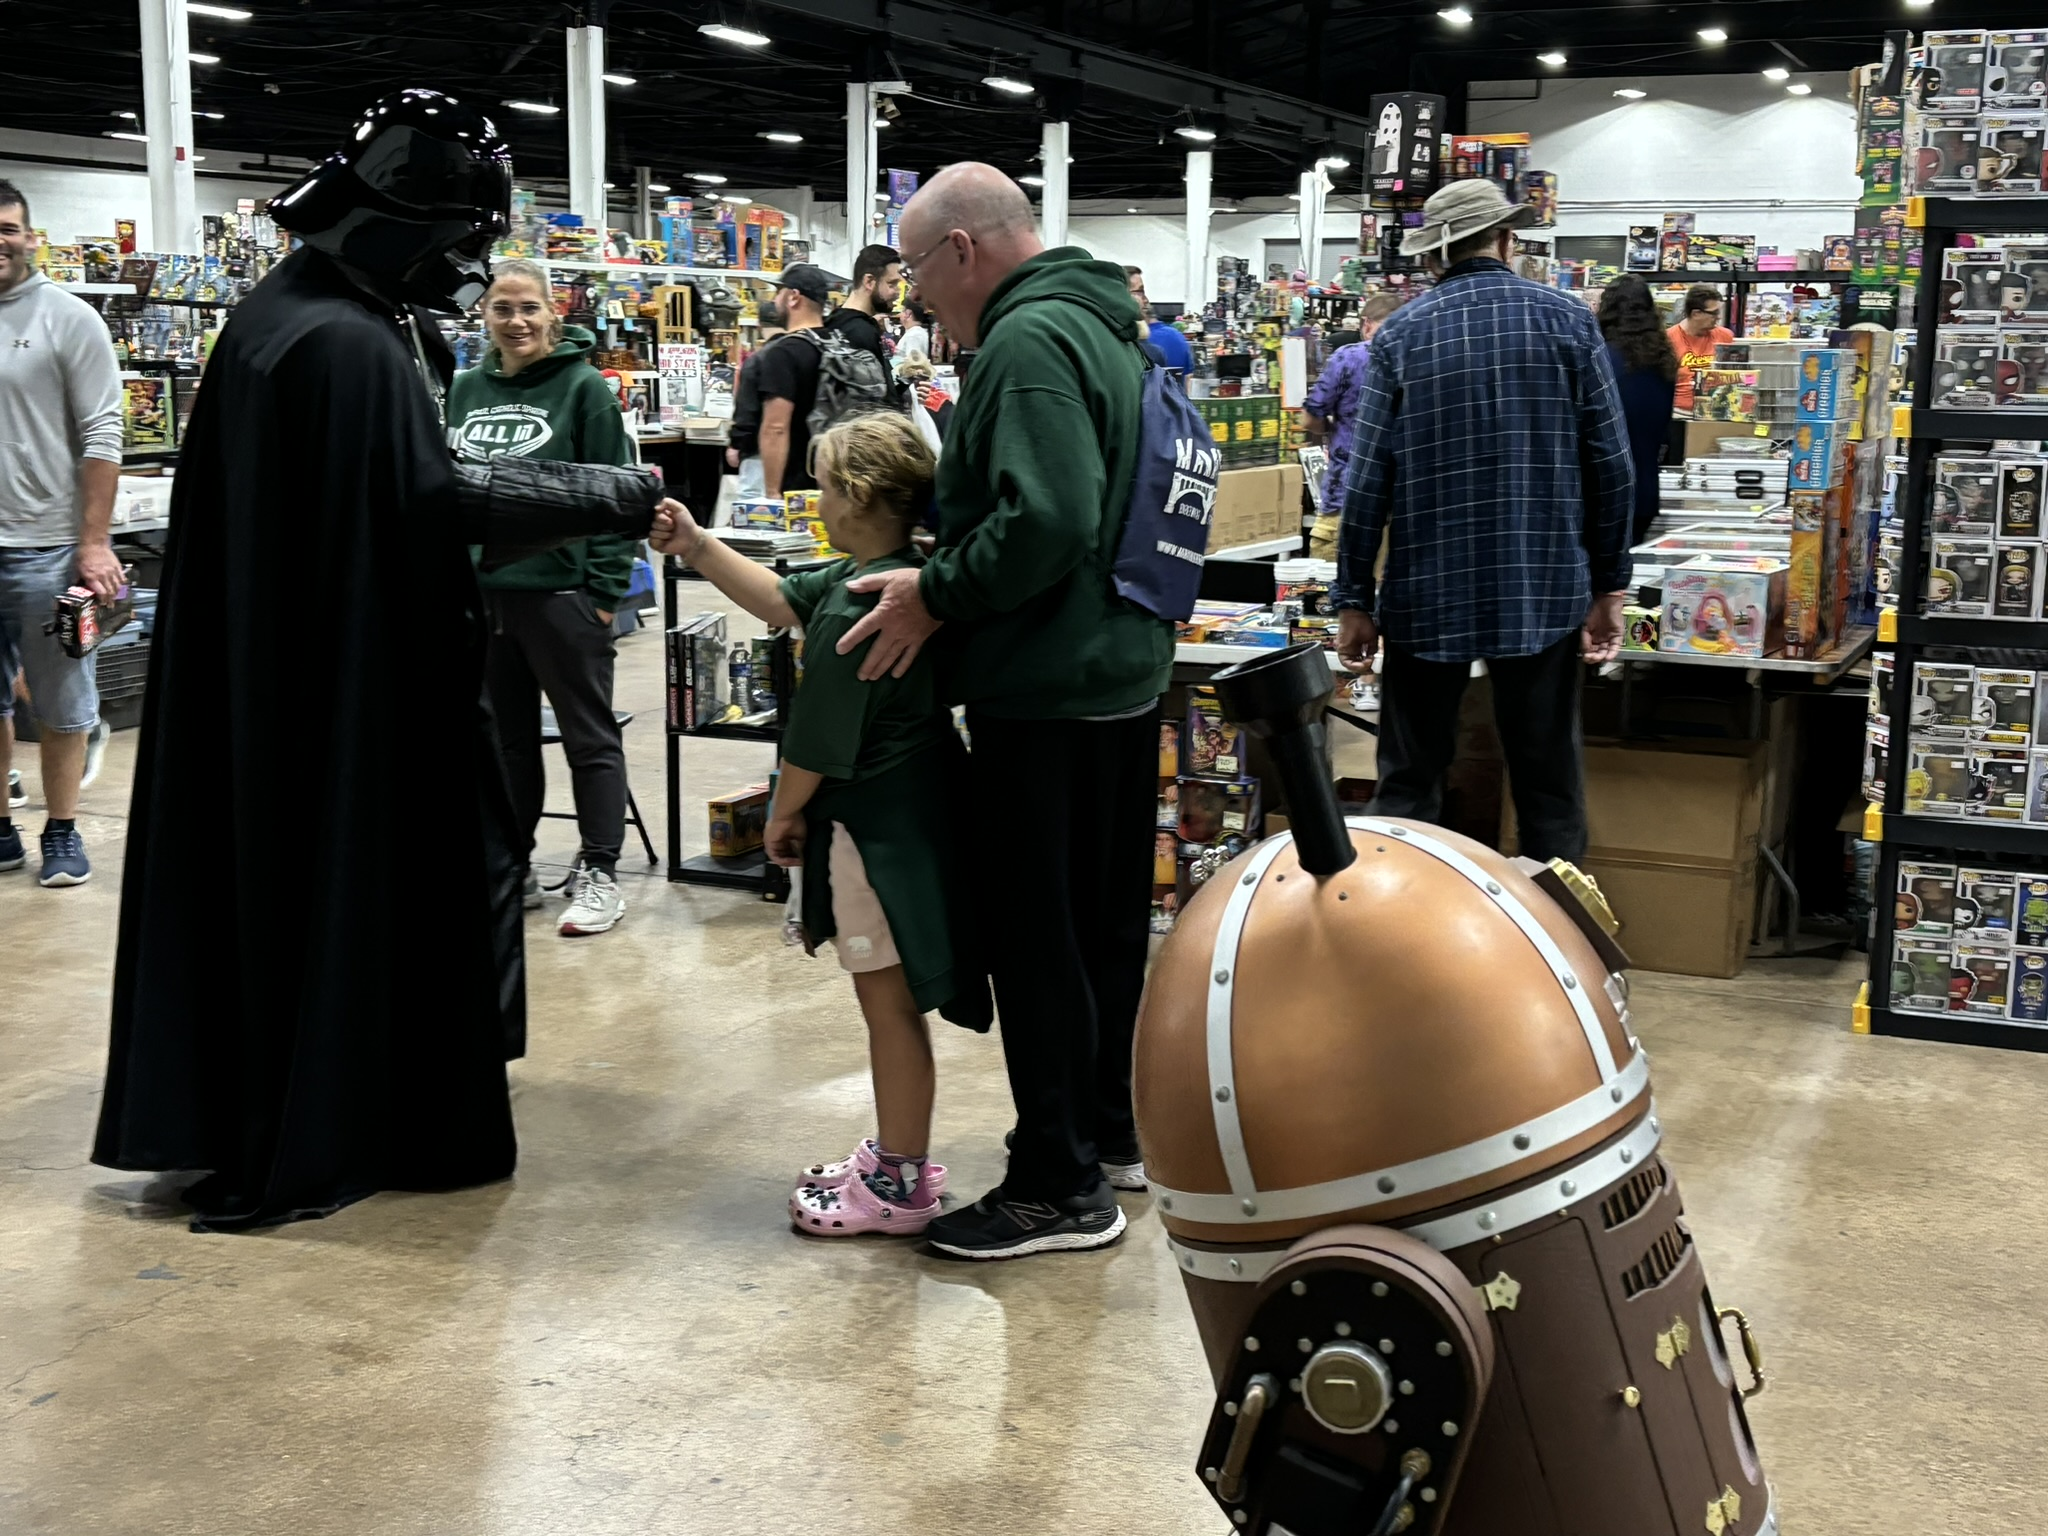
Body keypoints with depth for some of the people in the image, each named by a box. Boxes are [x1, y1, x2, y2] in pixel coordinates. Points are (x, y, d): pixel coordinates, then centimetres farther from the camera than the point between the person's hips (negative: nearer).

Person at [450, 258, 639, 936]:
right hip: (478, 592, 6)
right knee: (505, 738, 14)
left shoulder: (583, 387, -6)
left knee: (589, 736, 3)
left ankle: (598, 874, 11)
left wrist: (606, 592, -12)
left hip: (559, 591, -6)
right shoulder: (465, 389, 10)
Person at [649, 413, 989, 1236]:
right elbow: (779, 598, 18)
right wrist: (696, 546, 16)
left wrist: (783, 812, -1)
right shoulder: (910, 579, 6)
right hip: (913, 817, 10)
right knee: (893, 1004, 19)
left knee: (888, 1005, 2)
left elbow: (817, 743, -18)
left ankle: (899, 1185, 14)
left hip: (876, 830, -10)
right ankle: (900, 1155, 32)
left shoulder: (851, 613, -24)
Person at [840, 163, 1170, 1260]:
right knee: (1109, 917, 18)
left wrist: (936, 593, -18)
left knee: (1034, 935, -2)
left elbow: (1047, 520, -30)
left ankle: (1061, 1187, 5)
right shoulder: (1103, 327, 16)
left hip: (1044, 695, -11)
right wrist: (946, 582, 17)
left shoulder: (1027, 343, -17)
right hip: (1126, 674, 11)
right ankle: (1111, 1134, 31)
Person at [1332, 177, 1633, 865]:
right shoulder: (1569, 320, 1)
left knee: (1409, 782, 8)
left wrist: (1353, 601, 2)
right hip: (1544, 590, 0)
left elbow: (1369, 481, -4)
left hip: (1430, 594, 0)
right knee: (1549, 783, 9)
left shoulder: (1400, 334, 0)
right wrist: (1608, 587, 6)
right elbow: (1610, 466, -2)